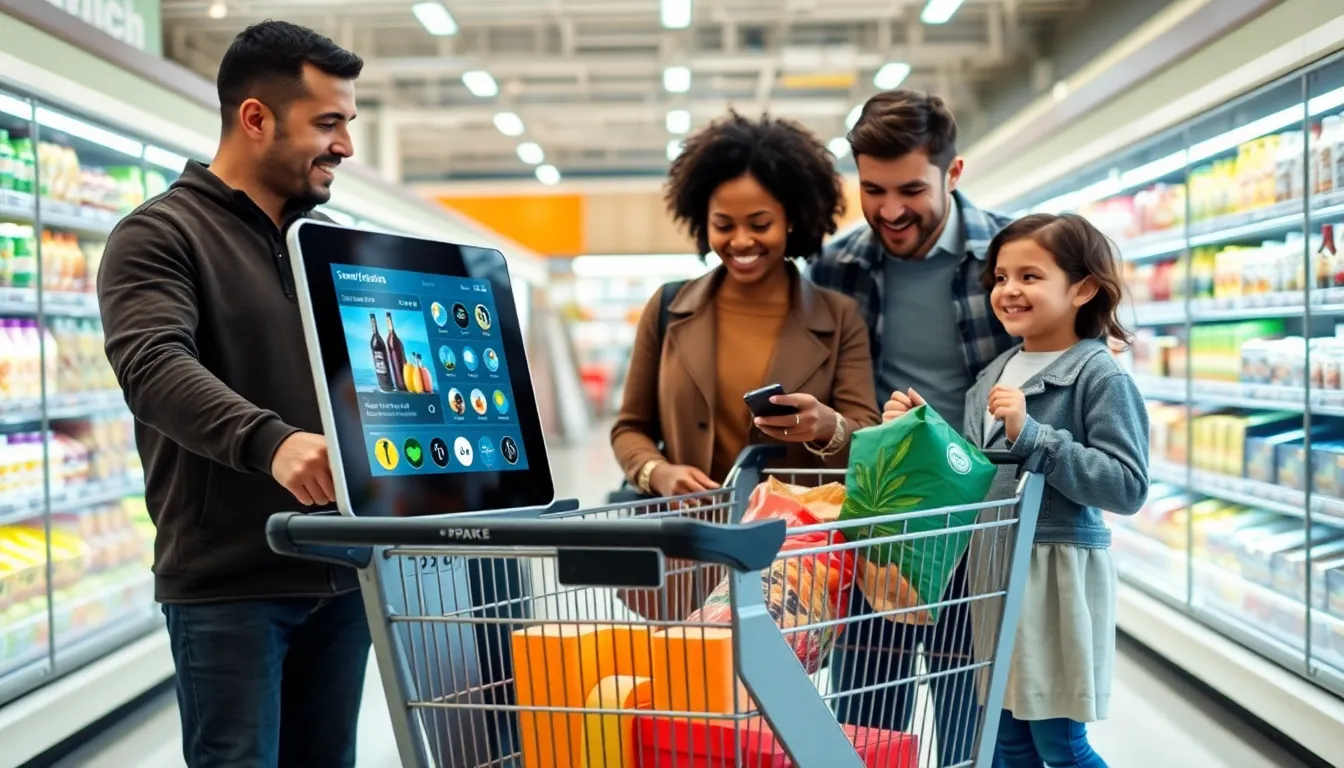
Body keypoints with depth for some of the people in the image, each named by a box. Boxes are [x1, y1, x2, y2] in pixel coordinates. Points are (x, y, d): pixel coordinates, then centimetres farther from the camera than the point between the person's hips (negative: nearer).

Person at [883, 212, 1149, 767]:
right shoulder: (995, 374, 12)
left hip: (1056, 571, -7)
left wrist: (1031, 435, -22)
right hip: (991, 563, 7)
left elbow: (1128, 487, -19)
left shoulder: (1100, 376, -10)